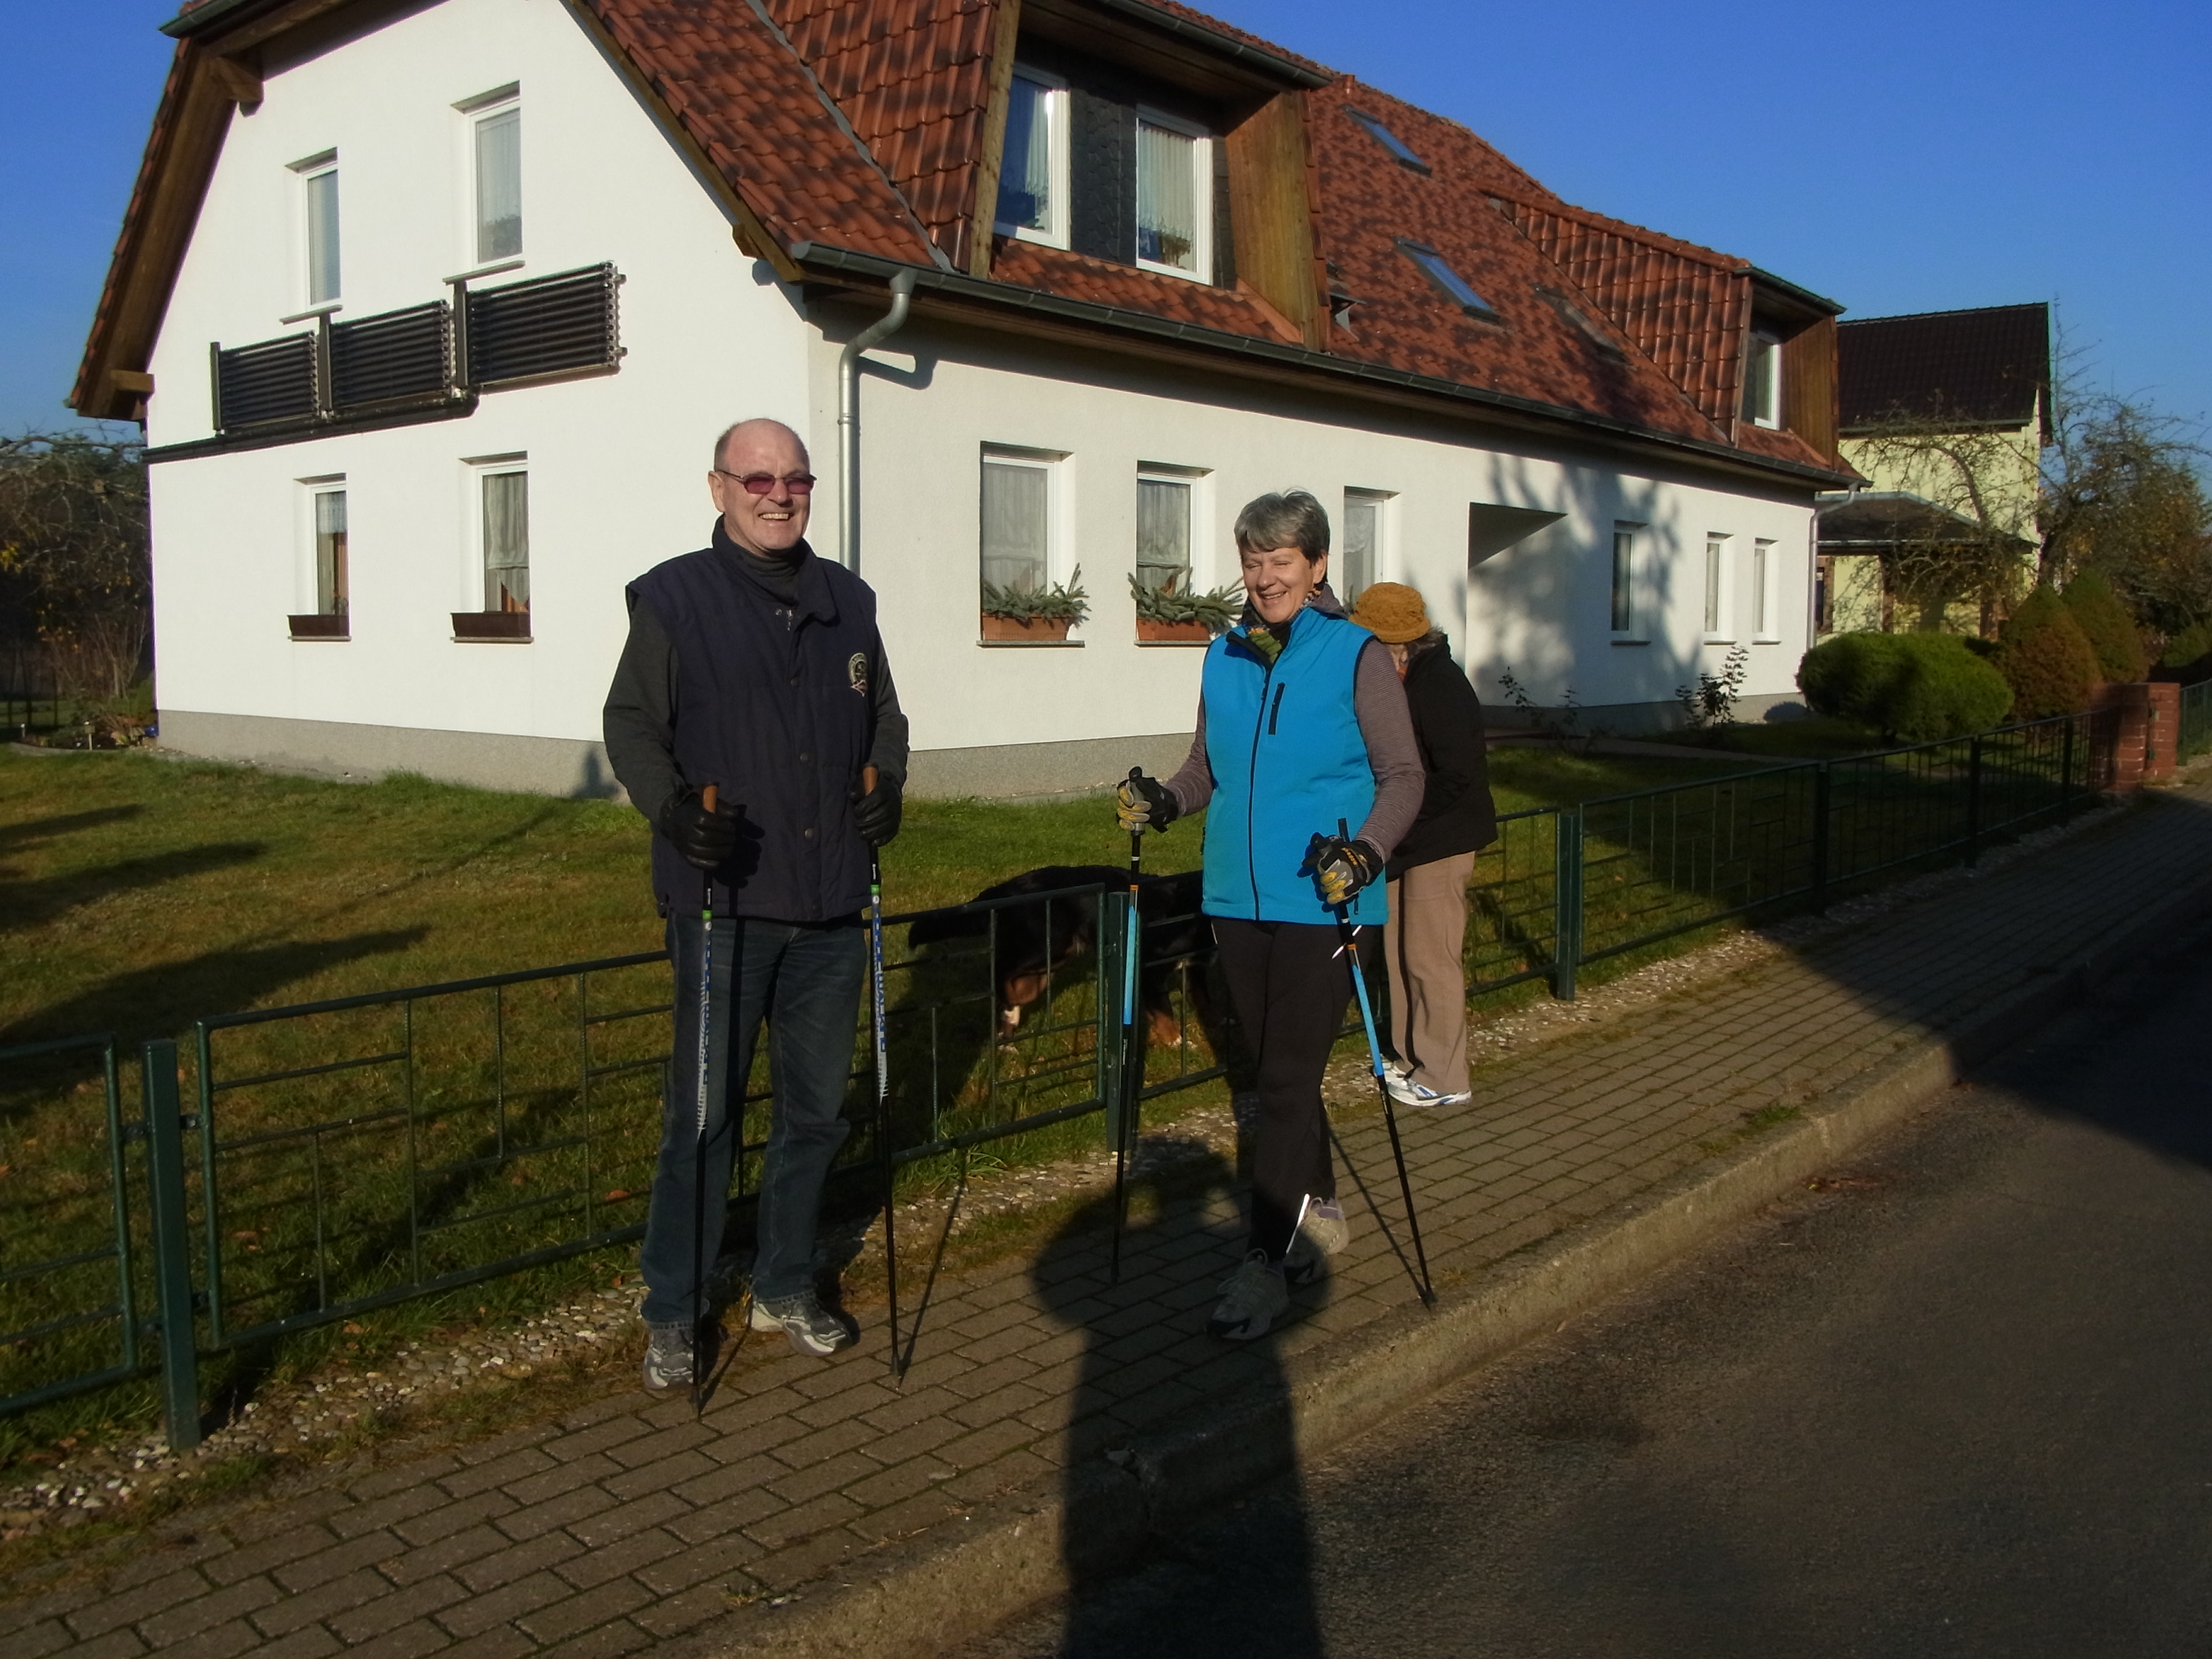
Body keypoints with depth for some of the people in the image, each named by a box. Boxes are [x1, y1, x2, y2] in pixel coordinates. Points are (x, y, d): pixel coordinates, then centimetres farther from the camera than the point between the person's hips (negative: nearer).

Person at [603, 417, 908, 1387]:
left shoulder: (848, 601, 13)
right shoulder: (673, 597, -1)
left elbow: (885, 715, 20)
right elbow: (631, 724, -2)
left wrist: (887, 783, 1)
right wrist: (670, 807, -19)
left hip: (831, 907, 5)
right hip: (724, 903, -5)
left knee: (815, 1111, 13)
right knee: (704, 1115, 0)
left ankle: (785, 1288, 30)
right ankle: (672, 1313, 17)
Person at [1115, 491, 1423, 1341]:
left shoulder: (1358, 657, -5)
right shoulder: (1223, 658, 10)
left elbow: (1403, 775, -6)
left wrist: (1368, 848, -22)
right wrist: (1164, 799, -3)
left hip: (1322, 900, -5)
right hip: (1237, 896, 6)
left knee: (1288, 1077, -6)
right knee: (1278, 1070, 16)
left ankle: (1265, 1262, 1)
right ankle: (1318, 1213, 35)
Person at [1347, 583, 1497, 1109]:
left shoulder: (1441, 688, -19)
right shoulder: (1407, 681, 8)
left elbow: (1457, 780, -24)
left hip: (1440, 842, -9)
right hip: (1408, 842, 9)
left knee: (1430, 958, -3)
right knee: (1398, 950, 15)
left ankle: (1444, 1079, 8)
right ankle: (1409, 1059, 27)